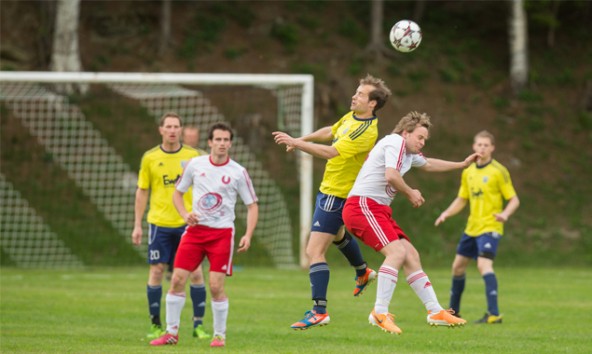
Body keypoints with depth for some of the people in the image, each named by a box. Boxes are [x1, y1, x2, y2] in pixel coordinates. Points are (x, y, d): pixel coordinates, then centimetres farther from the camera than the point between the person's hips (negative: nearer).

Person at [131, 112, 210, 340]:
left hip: (188, 223, 0)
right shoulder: (150, 158, 3)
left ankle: (198, 324, 4)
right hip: (159, 223, 0)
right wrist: (137, 225, 4)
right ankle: (156, 326, 10)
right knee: (156, 271, 0)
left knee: (195, 272, -5)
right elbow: (142, 192, 8)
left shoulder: (193, 156, 2)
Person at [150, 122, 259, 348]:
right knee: (177, 280, -4)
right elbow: (177, 193, 14)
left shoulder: (238, 173, -3)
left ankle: (220, 335, 7)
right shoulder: (195, 165, 3)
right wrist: (185, 214, -5)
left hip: (222, 232, -2)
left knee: (216, 285, -9)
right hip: (195, 229, 2)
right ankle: (171, 332, 7)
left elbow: (252, 205, 2)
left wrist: (248, 235, -11)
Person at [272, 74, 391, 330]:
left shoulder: (366, 132, -26)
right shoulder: (352, 116, 3)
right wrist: (302, 139, 18)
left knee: (314, 251, -14)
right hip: (330, 189, 10)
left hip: (336, 195, -10)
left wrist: (296, 143, -34)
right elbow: (331, 131, 24)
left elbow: (330, 152, -34)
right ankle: (363, 273, 59)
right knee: (337, 233, 36)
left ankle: (319, 311, -16)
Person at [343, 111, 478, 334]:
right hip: (362, 205, -11)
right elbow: (391, 176, -24)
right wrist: (410, 193, -7)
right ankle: (380, 313, -27)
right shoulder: (395, 142, -9)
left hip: (379, 210, 11)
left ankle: (435, 312, 12)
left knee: (411, 255, 8)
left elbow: (428, 164, 44)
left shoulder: (410, 154, 22)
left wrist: (462, 164, 49)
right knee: (397, 250, -25)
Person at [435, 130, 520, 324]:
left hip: (490, 227, -7)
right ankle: (453, 311, 30)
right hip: (472, 227, 7)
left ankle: (494, 314, -29)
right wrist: (446, 214, 1)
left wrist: (505, 214, -28)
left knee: (484, 265, -24)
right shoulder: (468, 172, 10)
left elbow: (514, 200, -8)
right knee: (458, 265, 13)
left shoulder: (498, 171, -9)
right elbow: (462, 199, 18)